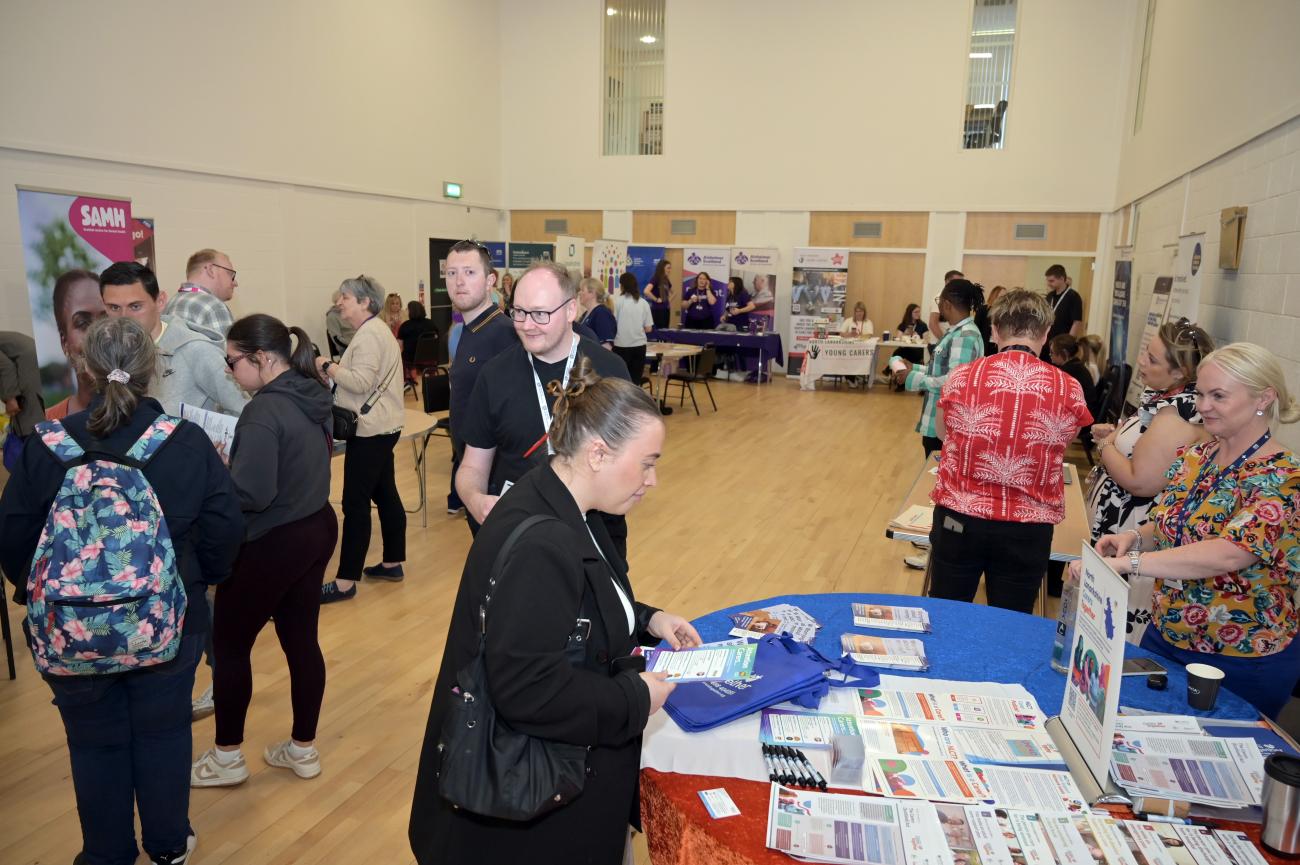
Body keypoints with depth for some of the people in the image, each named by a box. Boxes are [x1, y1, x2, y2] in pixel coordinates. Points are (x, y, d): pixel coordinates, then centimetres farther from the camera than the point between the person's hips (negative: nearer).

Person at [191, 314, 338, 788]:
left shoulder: (264, 411, -23)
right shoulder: (313, 396, 4)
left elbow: (251, 493, -26)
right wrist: (230, 465, 11)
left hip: (272, 544, -8)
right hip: (316, 529, 8)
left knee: (230, 643, 11)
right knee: (301, 640, 16)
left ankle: (227, 758, 25)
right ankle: (303, 749, 28)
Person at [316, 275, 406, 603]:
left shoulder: (369, 334, -16)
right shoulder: (374, 330, 18)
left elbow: (361, 382, -24)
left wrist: (328, 366, -13)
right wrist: (335, 370, 8)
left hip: (371, 430, -11)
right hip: (379, 427, 11)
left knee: (355, 503, -8)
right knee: (385, 494, 14)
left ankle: (346, 581, -4)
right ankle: (393, 563, 23)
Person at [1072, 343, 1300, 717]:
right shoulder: (1193, 457, 1)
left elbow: (1228, 554, -33)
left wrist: (1124, 562, -41)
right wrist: (1134, 538, -13)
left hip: (1242, 662, -6)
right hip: (1164, 639, 6)